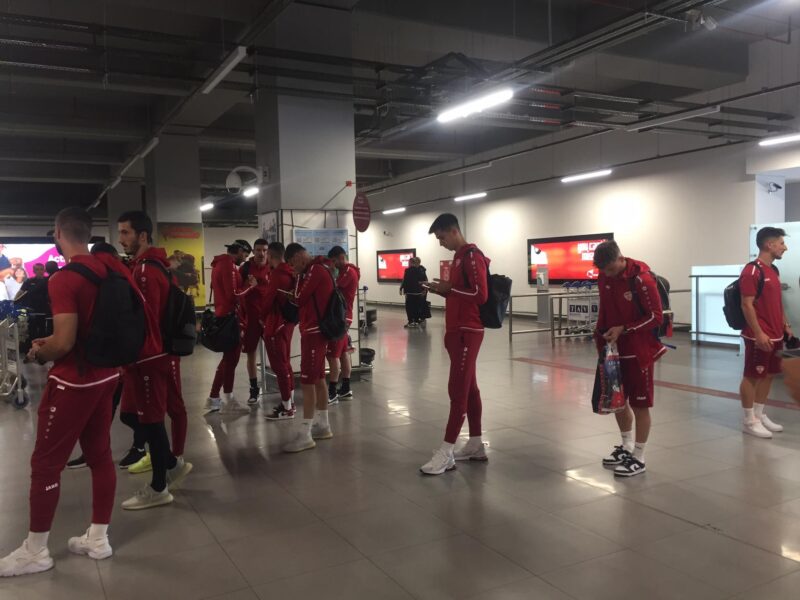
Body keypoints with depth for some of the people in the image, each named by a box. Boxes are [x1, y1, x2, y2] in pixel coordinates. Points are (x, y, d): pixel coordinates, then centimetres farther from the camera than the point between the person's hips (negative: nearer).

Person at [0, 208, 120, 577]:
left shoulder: (64, 279, -19)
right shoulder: (107, 271, 5)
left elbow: (64, 343, -22)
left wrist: (40, 353, -1)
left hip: (73, 381, -8)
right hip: (105, 374, 8)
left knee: (45, 464, 5)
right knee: (100, 456, 13)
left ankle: (35, 552, 17)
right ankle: (98, 539, 24)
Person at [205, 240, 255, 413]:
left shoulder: (220, 263, 15)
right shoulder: (229, 266, -17)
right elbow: (233, 294, -23)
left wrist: (244, 284, 5)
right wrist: (250, 285, -9)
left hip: (223, 316, 10)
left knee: (228, 358, 16)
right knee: (231, 359, -1)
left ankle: (214, 399, 19)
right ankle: (229, 401, 8)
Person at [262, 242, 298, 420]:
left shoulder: (277, 274, -18)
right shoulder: (290, 273, 7)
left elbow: (268, 299, -15)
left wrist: (263, 318, 4)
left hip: (276, 324, -9)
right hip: (287, 321, 9)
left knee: (279, 365, -3)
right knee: (285, 362, 17)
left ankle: (286, 408, 1)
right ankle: (289, 402, 26)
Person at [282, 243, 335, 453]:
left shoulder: (315, 270, -16)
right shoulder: (318, 269, 15)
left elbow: (297, 298, -14)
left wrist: (299, 276, -1)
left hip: (314, 331, -10)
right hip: (316, 329, 10)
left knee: (307, 382, -9)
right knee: (318, 379, 15)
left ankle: (305, 435, -6)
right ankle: (322, 425, 23)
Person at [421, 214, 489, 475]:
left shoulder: (472, 256, -13)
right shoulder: (460, 256, 17)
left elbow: (480, 294, -21)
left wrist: (449, 288, -14)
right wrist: (444, 290, 6)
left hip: (467, 332, -10)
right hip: (458, 331, 10)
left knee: (458, 390, -9)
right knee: (469, 388, 12)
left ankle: (446, 453, -6)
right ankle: (476, 445, 20)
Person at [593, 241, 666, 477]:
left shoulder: (641, 279, -19)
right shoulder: (604, 277, 1)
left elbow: (656, 316, -16)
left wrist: (623, 330, -21)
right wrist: (601, 335, 2)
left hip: (639, 350, -7)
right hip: (615, 348, 7)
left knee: (640, 404, 2)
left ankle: (638, 458, 13)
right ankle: (627, 446, 35)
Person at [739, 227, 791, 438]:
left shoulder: (774, 270, 14)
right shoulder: (752, 271, -14)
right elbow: (747, 305, -19)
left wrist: (785, 325, 17)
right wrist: (758, 333, -22)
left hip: (775, 335, 9)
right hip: (759, 337, -9)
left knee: (769, 375, 13)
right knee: (752, 376, -1)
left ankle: (759, 415, 24)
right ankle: (749, 420, 7)